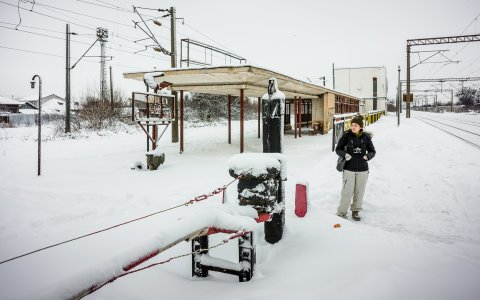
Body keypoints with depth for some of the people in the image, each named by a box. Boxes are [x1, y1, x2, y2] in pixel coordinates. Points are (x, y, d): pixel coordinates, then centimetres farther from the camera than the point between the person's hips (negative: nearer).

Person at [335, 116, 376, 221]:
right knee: (347, 192, -3)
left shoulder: (366, 137, -1)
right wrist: (344, 154, -18)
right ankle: (341, 212, 11)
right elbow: (338, 149, 1)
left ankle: (355, 211, 28)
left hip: (363, 170, 2)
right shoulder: (346, 136, -6)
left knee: (359, 192, 10)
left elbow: (372, 151, 9)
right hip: (349, 169, -2)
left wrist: (367, 156, -12)